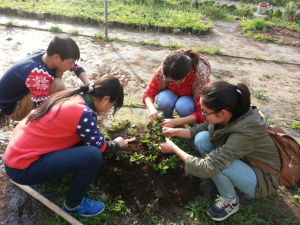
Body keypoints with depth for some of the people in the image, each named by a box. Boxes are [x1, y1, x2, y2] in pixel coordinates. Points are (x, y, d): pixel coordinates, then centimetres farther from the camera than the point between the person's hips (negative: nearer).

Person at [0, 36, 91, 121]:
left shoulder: (48, 55, -13)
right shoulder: (38, 76, -37)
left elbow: (77, 68, 0)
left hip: (24, 92, 8)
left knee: (59, 69, -3)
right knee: (57, 86, -31)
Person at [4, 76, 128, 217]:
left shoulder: (72, 97, 3)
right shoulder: (84, 114, -23)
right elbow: (101, 146, -7)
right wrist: (117, 144, 13)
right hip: (23, 169, -9)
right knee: (93, 155, -21)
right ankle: (73, 204, 4)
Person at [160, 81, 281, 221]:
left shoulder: (244, 133, -39)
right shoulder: (229, 114, -18)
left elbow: (207, 168, -36)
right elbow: (202, 128, 2)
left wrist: (174, 148, -26)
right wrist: (175, 132, -9)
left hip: (262, 181, -7)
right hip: (242, 160, 7)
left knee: (216, 162, -33)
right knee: (201, 138, -13)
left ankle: (230, 202, -2)